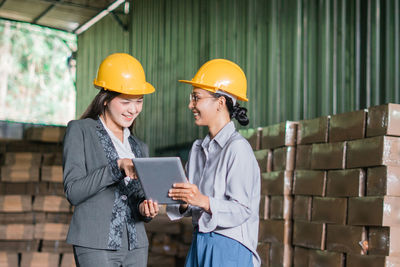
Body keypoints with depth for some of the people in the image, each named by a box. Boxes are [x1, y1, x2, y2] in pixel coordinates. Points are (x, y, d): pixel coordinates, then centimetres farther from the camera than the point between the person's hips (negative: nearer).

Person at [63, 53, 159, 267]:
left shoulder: (139, 147, 17)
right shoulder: (80, 131, 1)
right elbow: (73, 191, -9)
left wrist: (146, 209, -3)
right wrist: (117, 166, -18)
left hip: (136, 247, 6)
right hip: (96, 245, -5)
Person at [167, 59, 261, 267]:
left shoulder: (238, 148, -12)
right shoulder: (198, 148, 12)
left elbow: (242, 209, -17)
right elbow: (192, 206, 13)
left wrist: (203, 201, -28)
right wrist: (184, 203, -7)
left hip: (229, 249, -7)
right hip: (199, 245, 7)